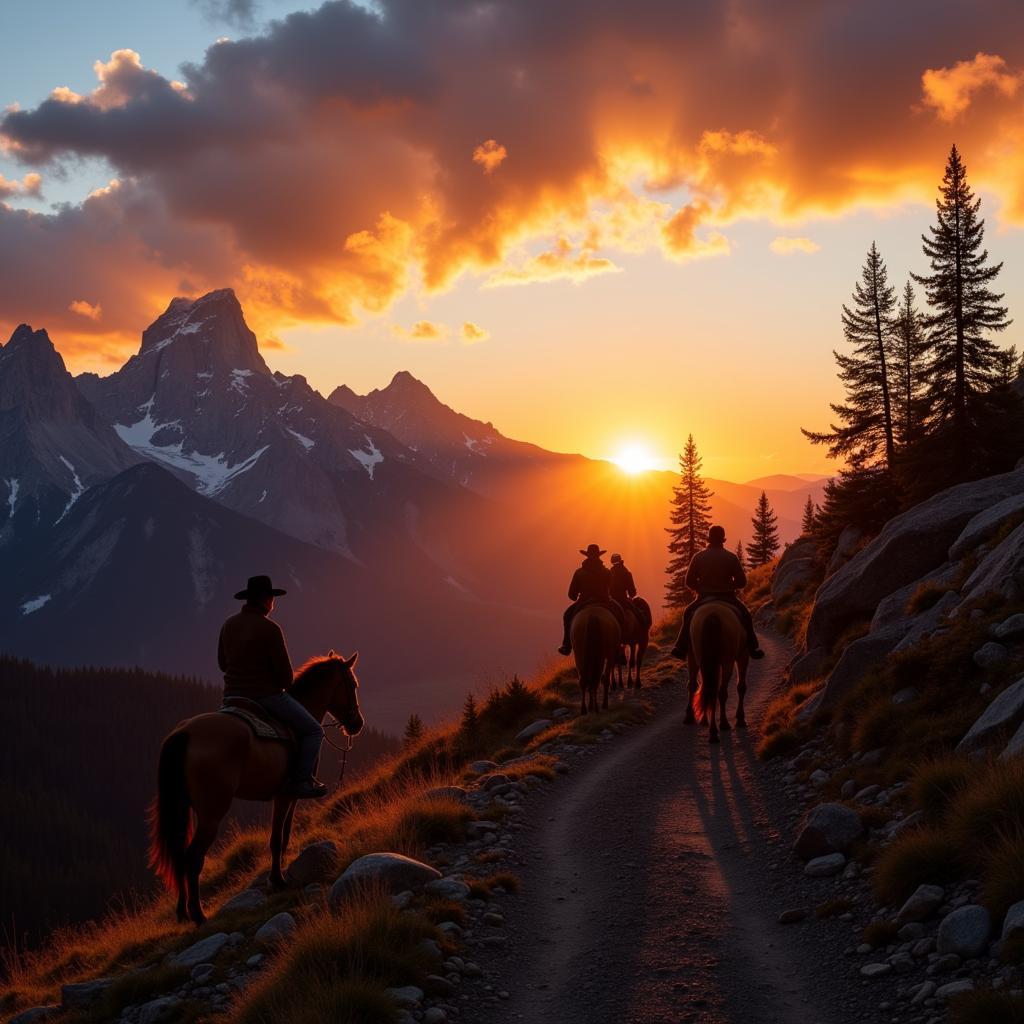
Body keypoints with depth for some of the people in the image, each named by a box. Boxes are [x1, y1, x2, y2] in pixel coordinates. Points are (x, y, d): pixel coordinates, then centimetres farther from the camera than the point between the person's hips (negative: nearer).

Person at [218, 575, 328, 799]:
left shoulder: (229, 625, 4)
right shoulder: (270, 629, -17)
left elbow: (222, 662, 15)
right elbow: (285, 672, -14)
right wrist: (282, 685, 8)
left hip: (233, 696, 7)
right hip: (268, 696, -7)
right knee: (313, 731, 4)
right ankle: (301, 780, -6)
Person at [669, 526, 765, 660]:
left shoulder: (698, 557, -5)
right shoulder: (731, 557, -6)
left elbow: (689, 581, -1)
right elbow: (742, 582, -3)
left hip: (704, 598, 0)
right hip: (728, 598, 0)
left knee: (688, 613, 26)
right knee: (745, 615, 23)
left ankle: (681, 648, 19)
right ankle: (753, 648, 18)